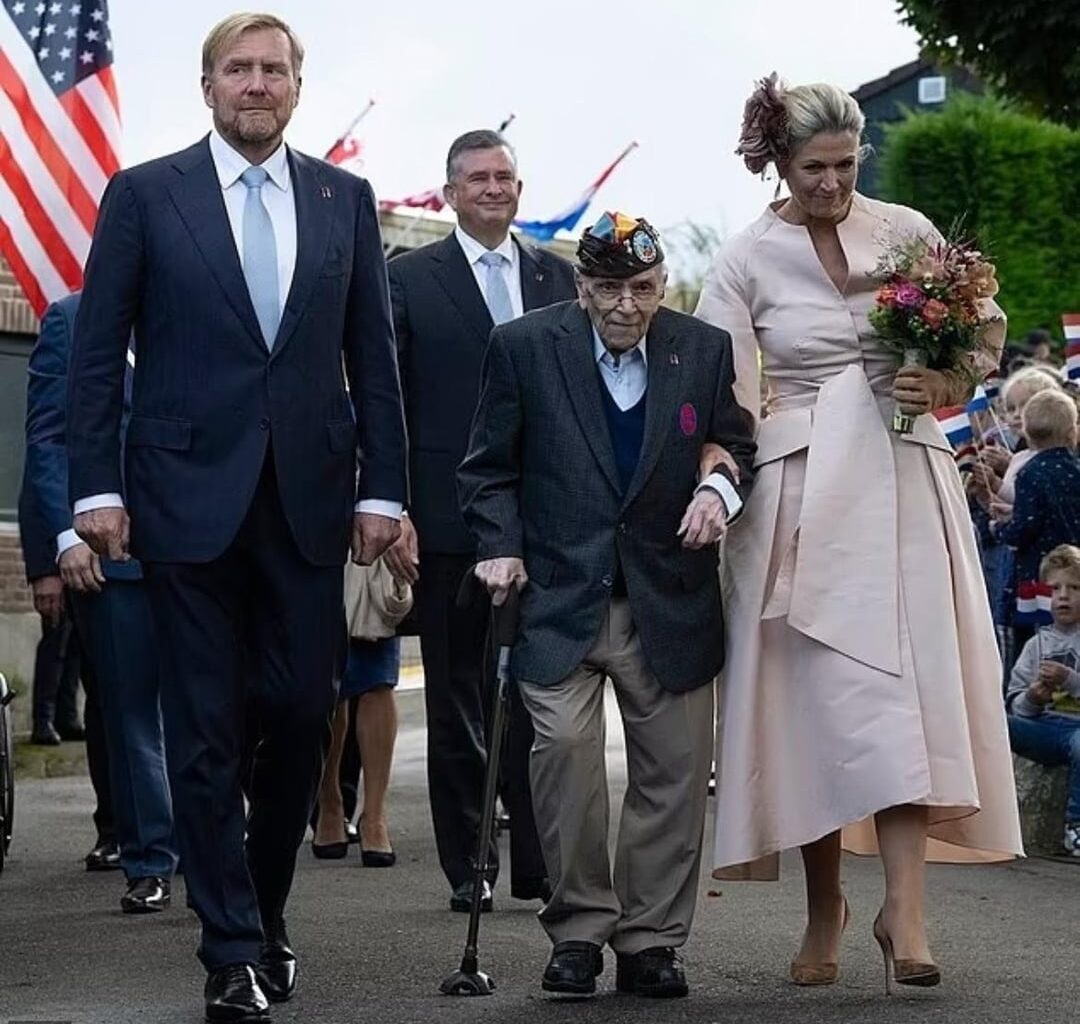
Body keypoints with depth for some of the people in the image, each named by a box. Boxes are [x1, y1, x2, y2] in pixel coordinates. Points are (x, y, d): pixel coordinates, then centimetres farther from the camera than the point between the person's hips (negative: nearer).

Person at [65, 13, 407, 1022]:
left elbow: (371, 356, 9)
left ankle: (264, 910, 24)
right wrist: (95, 486, -6)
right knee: (206, 731, 1)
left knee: (300, 715, 4)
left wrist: (382, 485, 3)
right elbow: (97, 353, 1)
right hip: (188, 496, -2)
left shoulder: (345, 200, 9)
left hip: (309, 497, 2)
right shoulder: (144, 194, 1)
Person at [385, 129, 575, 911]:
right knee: (456, 698, 6)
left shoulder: (557, 277, 11)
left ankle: (538, 862, 6)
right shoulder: (409, 280, 3)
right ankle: (468, 867, 13)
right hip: (448, 518, -2)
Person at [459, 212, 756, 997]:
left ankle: (650, 940, 15)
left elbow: (741, 446, 11)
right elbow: (490, 469, 5)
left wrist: (722, 489, -10)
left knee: (675, 768, 2)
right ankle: (578, 929, -1)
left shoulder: (705, 350, 3)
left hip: (670, 601, 2)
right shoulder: (524, 348, 0)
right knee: (564, 744, -16)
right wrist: (500, 547, -8)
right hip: (560, 598, -2)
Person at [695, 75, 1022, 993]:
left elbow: (987, 328, 12)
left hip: (901, 479, 1)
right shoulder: (745, 261, 1)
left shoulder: (905, 231, 4)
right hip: (800, 490, -1)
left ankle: (903, 906, -12)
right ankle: (824, 907, 11)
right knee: (817, 691, 0)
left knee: (901, 683, -9)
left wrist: (950, 384, -8)